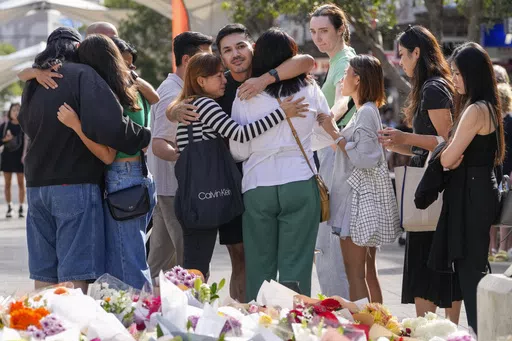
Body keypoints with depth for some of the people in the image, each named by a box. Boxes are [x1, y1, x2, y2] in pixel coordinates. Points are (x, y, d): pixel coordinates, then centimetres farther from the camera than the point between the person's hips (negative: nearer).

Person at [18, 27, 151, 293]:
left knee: (43, 276, 9)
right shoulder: (82, 75, -8)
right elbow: (109, 124, -20)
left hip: (36, 185, 7)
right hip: (75, 184, -7)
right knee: (74, 278, -8)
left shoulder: (33, 83, 14)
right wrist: (144, 138, -7)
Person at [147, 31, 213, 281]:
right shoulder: (173, 96, -15)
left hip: (165, 188, 11)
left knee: (160, 264, 13)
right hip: (175, 191, -11)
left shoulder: (179, 91, 17)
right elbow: (158, 145, -24)